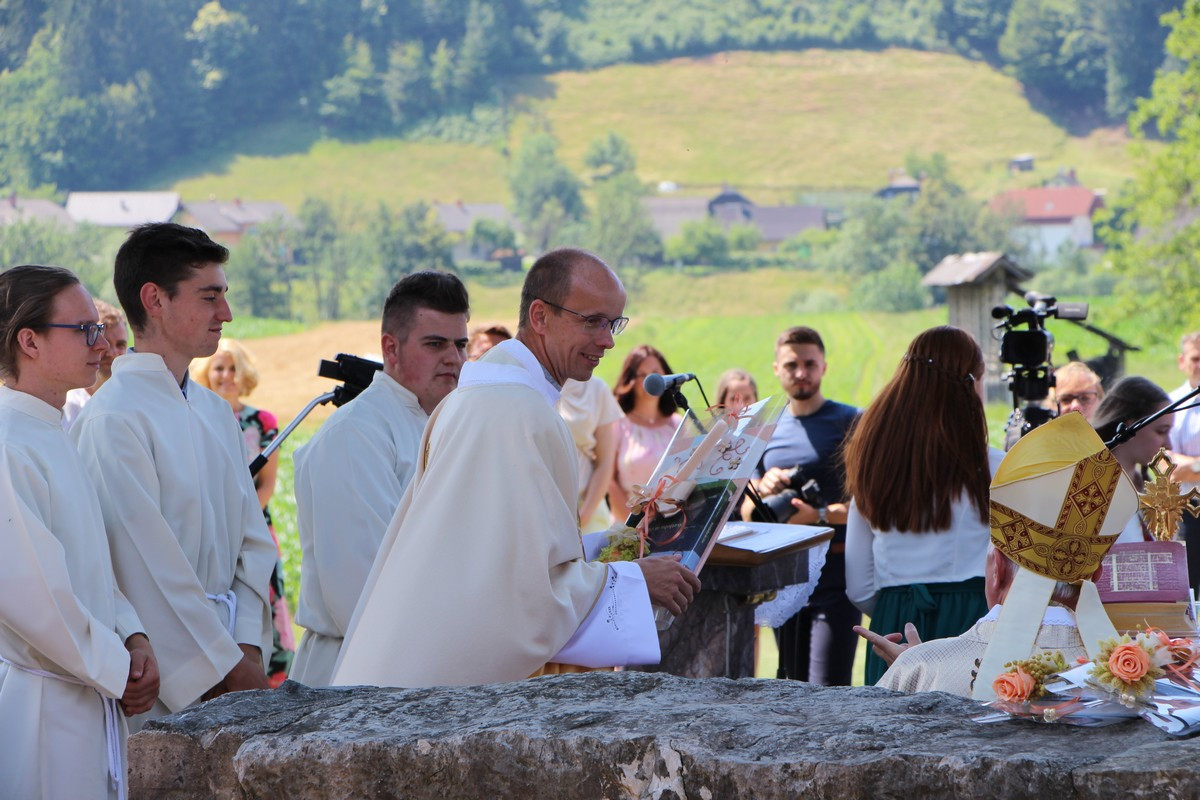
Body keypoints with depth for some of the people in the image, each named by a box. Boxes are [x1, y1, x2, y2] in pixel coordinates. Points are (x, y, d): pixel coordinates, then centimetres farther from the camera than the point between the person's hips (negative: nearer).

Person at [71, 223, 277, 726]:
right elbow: (150, 571, -15)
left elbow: (252, 540, 13)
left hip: (226, 655, 7)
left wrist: (248, 647, -1)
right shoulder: (113, 420, -12)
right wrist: (224, 672, -12)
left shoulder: (215, 411, 14)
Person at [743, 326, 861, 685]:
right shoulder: (767, 431, 15)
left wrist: (820, 515, -23)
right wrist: (763, 491, -7)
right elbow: (747, 513, 15)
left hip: (835, 578, -6)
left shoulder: (851, 423, -2)